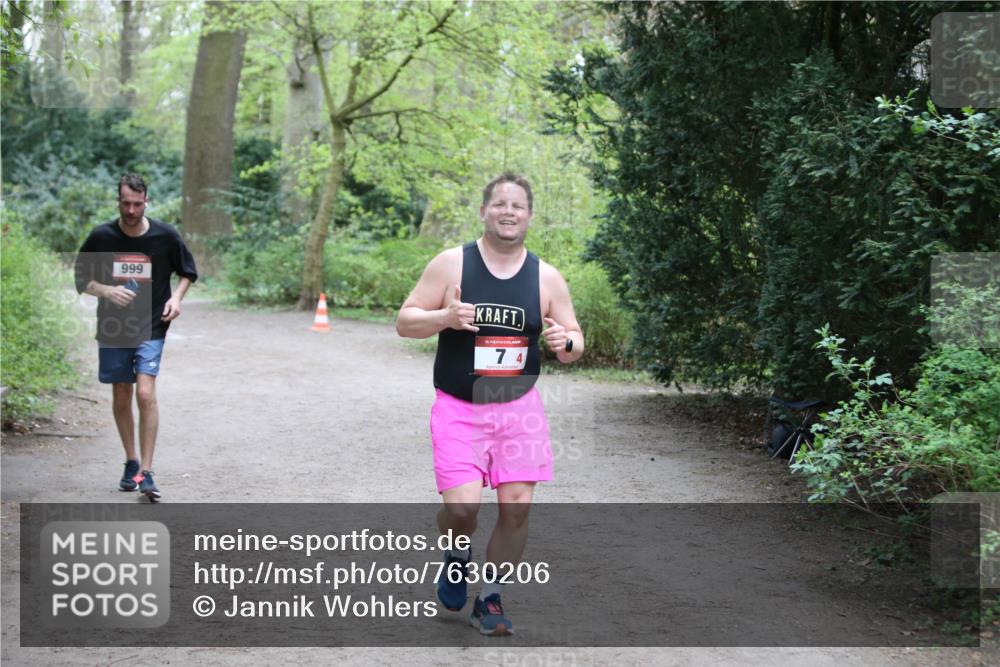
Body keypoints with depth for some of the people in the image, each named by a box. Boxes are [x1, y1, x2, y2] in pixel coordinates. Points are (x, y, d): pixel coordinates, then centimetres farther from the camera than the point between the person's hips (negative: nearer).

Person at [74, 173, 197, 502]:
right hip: (112, 328, 2)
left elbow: (187, 271, 10)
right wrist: (107, 291, -16)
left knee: (145, 393, -16)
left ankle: (146, 472, -13)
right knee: (121, 398, 9)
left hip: (150, 327, -2)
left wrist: (177, 297, -8)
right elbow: (81, 279, 3)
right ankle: (131, 462, 27)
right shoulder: (101, 236, -5)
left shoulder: (165, 236, -6)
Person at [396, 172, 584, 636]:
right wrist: (445, 317, -22)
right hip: (458, 409, -2)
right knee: (462, 507, -14)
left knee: (517, 506, -4)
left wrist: (565, 342, -15)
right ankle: (458, 555, 22)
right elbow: (404, 322, -3)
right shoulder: (451, 264, -5)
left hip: (520, 408, 3)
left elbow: (575, 340, 9)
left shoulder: (546, 278, 2)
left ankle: (490, 598, 16)